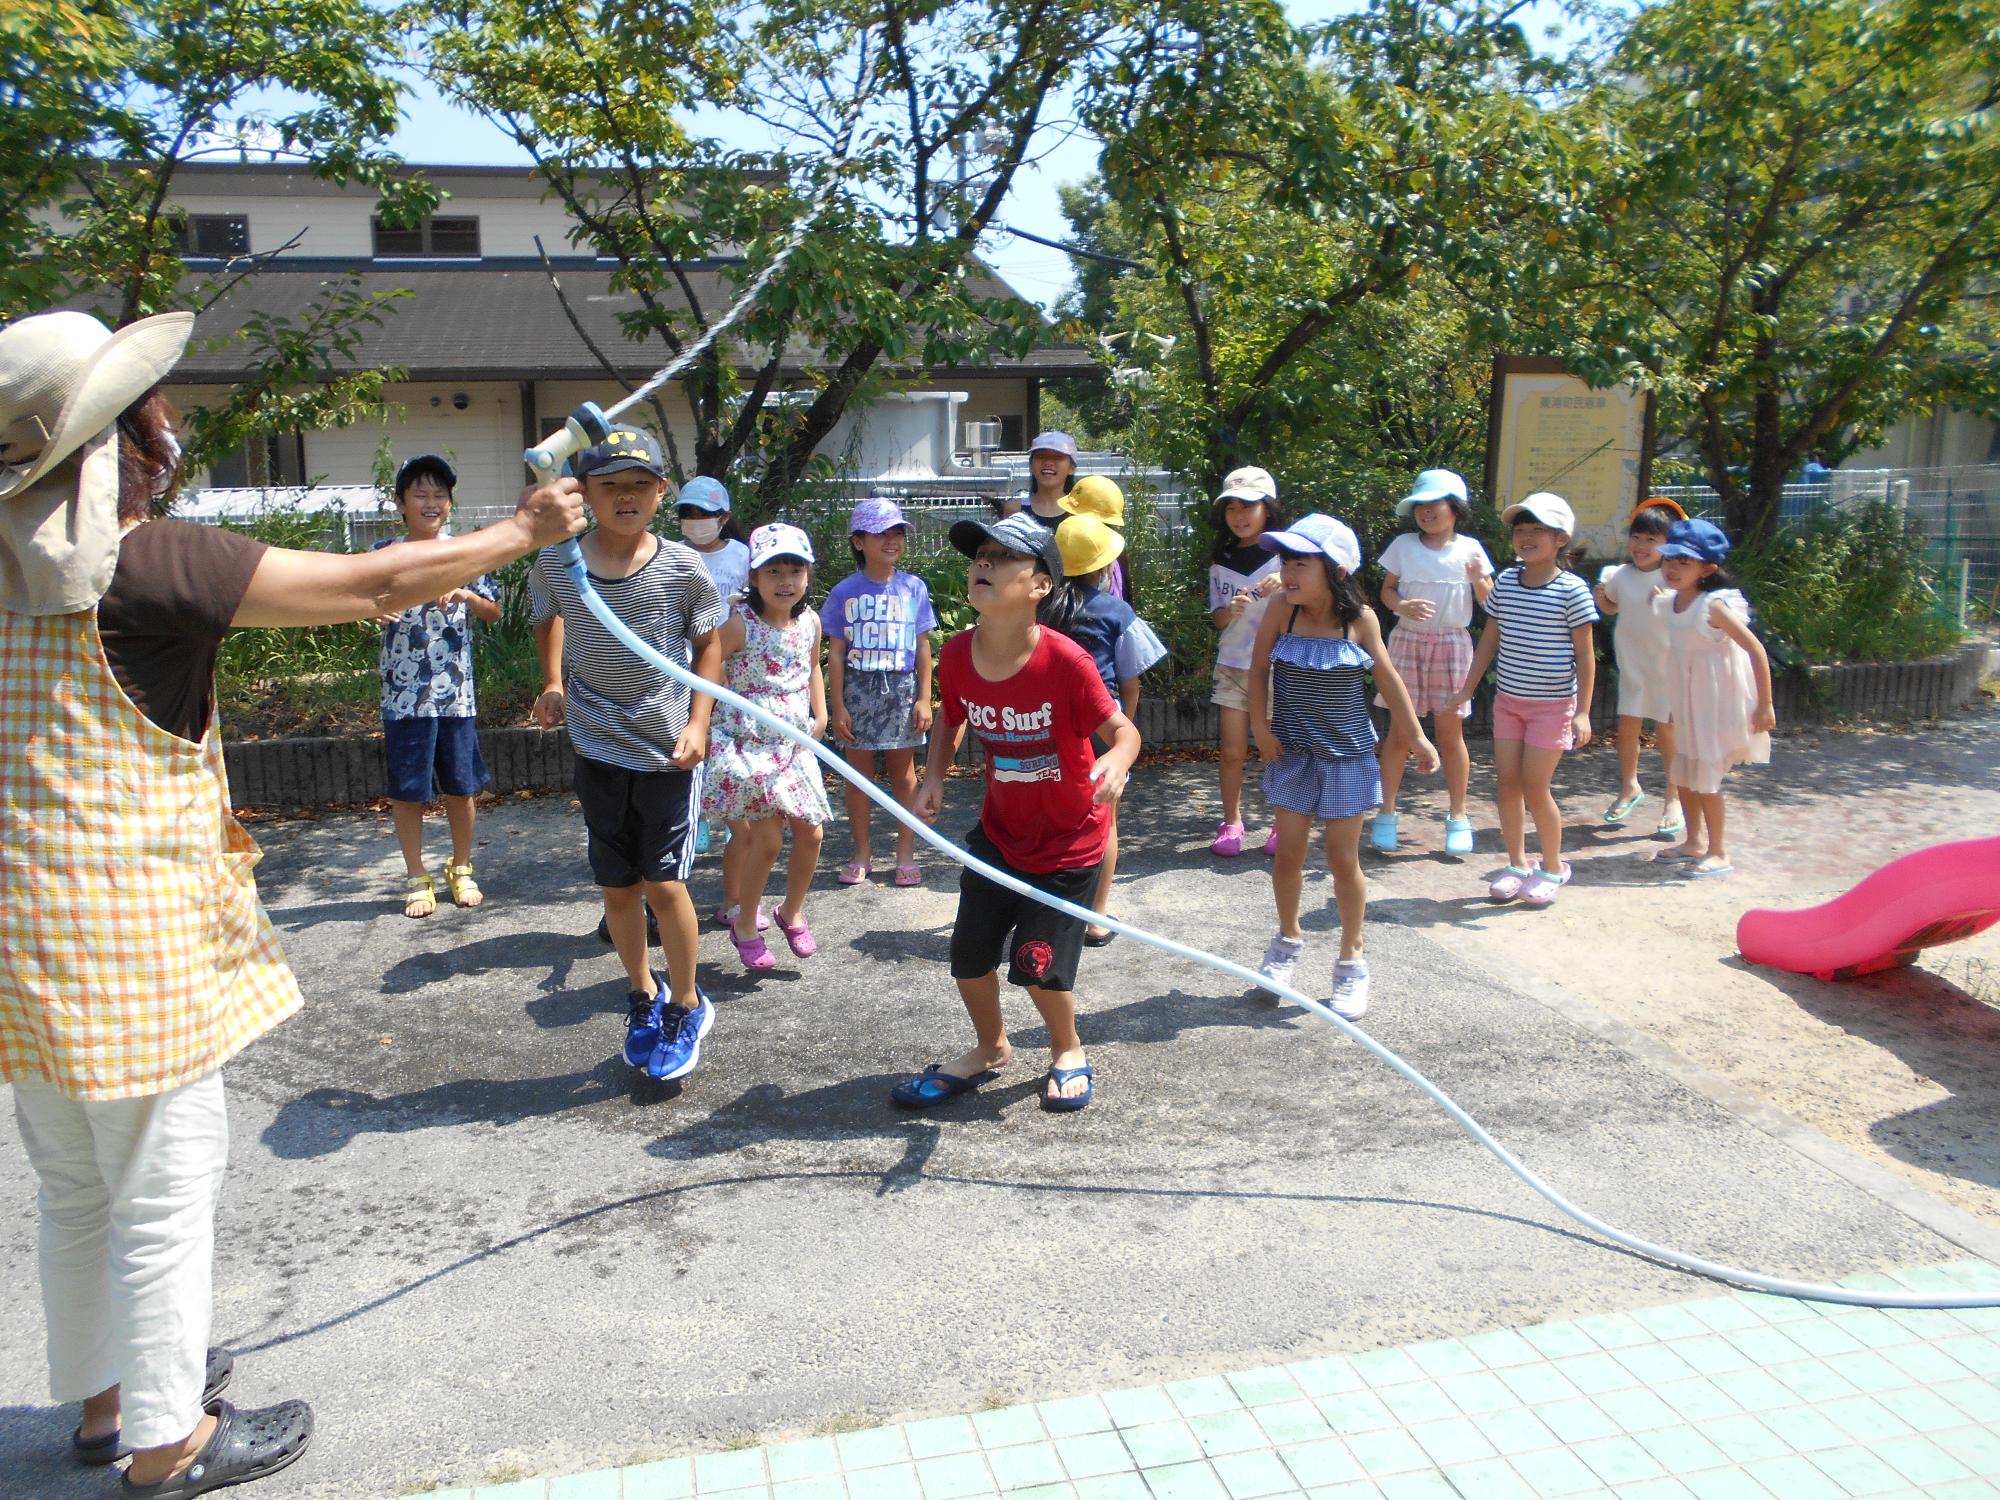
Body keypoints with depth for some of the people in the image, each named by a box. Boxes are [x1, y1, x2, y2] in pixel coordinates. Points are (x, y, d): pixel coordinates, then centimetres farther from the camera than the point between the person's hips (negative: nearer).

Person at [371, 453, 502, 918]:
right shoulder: (384, 554, 0)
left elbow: (494, 612, 9)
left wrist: (464, 594, -11)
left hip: (457, 693, 2)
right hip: (404, 694, -2)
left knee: (461, 787, 9)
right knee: (407, 790, 6)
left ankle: (461, 870, 27)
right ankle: (416, 878, 20)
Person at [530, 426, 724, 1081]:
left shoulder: (682, 568, -12)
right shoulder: (556, 566, -7)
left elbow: (709, 642, 2)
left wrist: (697, 723, -6)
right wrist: (554, 683, 3)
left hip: (669, 754, -2)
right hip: (598, 751, 3)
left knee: (664, 883, -3)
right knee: (618, 886, 12)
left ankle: (686, 1006, 20)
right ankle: (644, 997, 34)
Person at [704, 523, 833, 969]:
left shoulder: (809, 621, 3)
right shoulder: (740, 624, -15)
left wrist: (820, 715, 15)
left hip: (795, 743, 6)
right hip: (748, 744, -6)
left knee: (810, 833, 6)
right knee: (767, 838, -8)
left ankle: (792, 914, 30)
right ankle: (745, 927, 14)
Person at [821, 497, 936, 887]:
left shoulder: (913, 588, 1)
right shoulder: (845, 592, -2)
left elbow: (923, 647, 3)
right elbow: (836, 653, 0)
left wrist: (924, 699, -1)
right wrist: (837, 706, -4)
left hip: (901, 690, 0)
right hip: (858, 690, 0)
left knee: (903, 773, 7)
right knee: (858, 773, 8)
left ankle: (906, 854, 17)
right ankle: (861, 855, 20)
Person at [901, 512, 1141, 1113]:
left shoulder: (1066, 661, -27)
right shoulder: (956, 655, -12)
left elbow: (1123, 730, -18)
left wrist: (1115, 761, -40)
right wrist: (933, 779, -8)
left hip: (1068, 841, -4)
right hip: (999, 832, 5)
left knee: (1036, 964, -2)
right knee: (969, 953, 8)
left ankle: (1068, 1051, 31)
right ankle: (991, 1048, 38)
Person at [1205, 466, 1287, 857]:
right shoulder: (1221, 561, 7)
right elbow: (1217, 618, 8)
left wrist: (1285, 587, -26)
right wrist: (1231, 611, -15)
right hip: (1233, 666, 3)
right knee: (1232, 751, 2)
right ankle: (1231, 822, 16)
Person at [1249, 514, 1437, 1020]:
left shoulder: (1360, 618, -12)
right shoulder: (1282, 612, -12)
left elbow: (1387, 678, 0)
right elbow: (1259, 669, 1)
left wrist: (1416, 737, 4)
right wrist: (1260, 727, -5)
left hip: (1346, 755, -1)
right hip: (1293, 754, 1)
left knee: (1343, 859, 5)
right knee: (1288, 855, 7)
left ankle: (1351, 962, 22)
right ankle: (1289, 940, 34)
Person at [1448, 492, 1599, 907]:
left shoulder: (1572, 590, -12)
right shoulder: (1505, 582, 2)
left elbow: (1584, 654, -9)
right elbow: (1490, 639, 11)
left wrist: (1582, 712, -12)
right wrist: (1467, 689, 10)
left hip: (1552, 705, -5)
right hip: (1508, 699, 5)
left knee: (1534, 786, -3)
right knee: (1507, 782, 6)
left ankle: (1553, 867, 17)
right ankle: (1517, 864, 21)